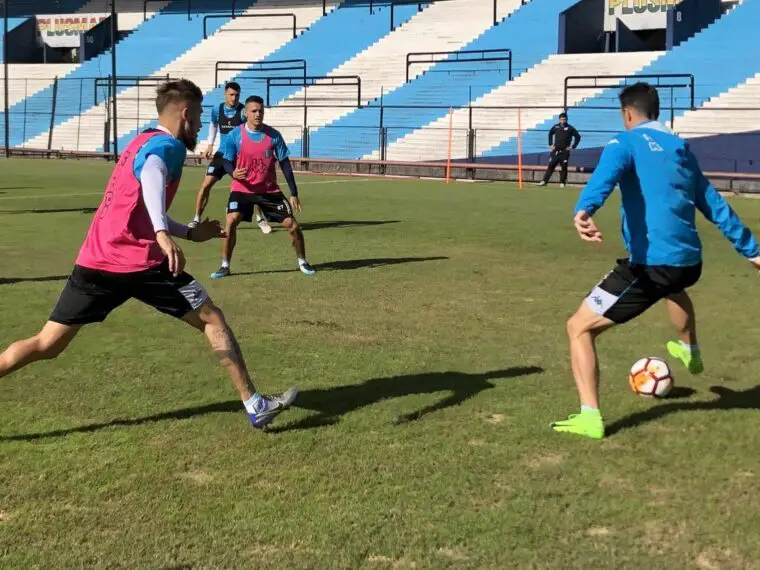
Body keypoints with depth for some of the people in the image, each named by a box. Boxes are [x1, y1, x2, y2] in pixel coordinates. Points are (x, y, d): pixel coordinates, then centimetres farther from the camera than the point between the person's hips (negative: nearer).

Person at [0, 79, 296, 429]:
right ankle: (255, 406, 7)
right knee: (212, 320, 5)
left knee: (46, 345, 10)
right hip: (140, 263, -8)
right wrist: (164, 234, -45)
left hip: (95, 261, 8)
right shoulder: (168, 146, -4)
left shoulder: (142, 142, 24)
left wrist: (189, 233, 36)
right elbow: (151, 175, -30)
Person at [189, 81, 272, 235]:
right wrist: (210, 144, 12)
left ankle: (260, 219, 13)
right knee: (206, 184, -6)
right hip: (222, 154, 2)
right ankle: (196, 219, 7)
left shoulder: (243, 111, -14)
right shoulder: (217, 110, -2)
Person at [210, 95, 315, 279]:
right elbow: (227, 161, -1)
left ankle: (302, 262, 19)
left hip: (269, 190, 1)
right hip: (242, 189, -1)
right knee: (231, 221, -21)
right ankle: (225, 266, -5)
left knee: (292, 224, -3)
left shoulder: (274, 135, -7)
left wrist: (294, 193, -4)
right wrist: (233, 172, -27)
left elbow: (284, 163, -2)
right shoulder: (235, 135, -9)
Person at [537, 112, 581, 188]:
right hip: (555, 151, 2)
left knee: (563, 167, -1)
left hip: (565, 151, -2)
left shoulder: (570, 128, -3)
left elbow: (578, 137, 1)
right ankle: (544, 181, 0)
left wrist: (573, 147, -3)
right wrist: (550, 144, 15)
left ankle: (562, 183, 7)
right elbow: (550, 134, 24)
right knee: (551, 165, -1)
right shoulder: (556, 127, 6)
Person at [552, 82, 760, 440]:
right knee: (672, 284, 45)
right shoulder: (682, 148, 18)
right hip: (690, 262, 7)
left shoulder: (626, 143, -2)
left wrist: (585, 209, -46)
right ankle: (690, 352, 66)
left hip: (651, 265, -7)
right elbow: (714, 204, 25)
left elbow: (605, 176, -26)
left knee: (579, 328, 2)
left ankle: (590, 417, -10)